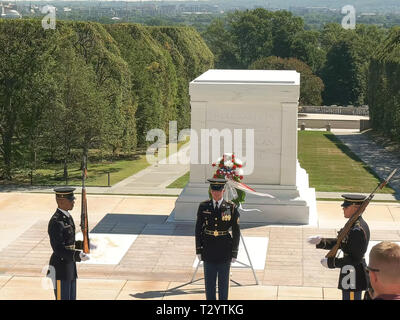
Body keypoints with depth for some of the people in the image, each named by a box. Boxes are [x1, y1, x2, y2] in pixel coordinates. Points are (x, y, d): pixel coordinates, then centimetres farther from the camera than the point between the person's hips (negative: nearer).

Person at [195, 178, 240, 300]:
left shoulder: (231, 207, -6)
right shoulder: (203, 207, -1)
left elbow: (236, 232, -3)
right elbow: (198, 229, 4)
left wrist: (234, 253, -4)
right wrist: (199, 250, 1)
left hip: (225, 252, -1)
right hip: (209, 251, 1)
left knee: (224, 281, 8)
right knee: (209, 281, 8)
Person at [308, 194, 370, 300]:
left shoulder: (357, 230, -26)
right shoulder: (354, 224, 6)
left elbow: (355, 259, -26)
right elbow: (340, 243, 12)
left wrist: (331, 262, -19)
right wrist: (320, 241, 0)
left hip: (353, 279, -10)